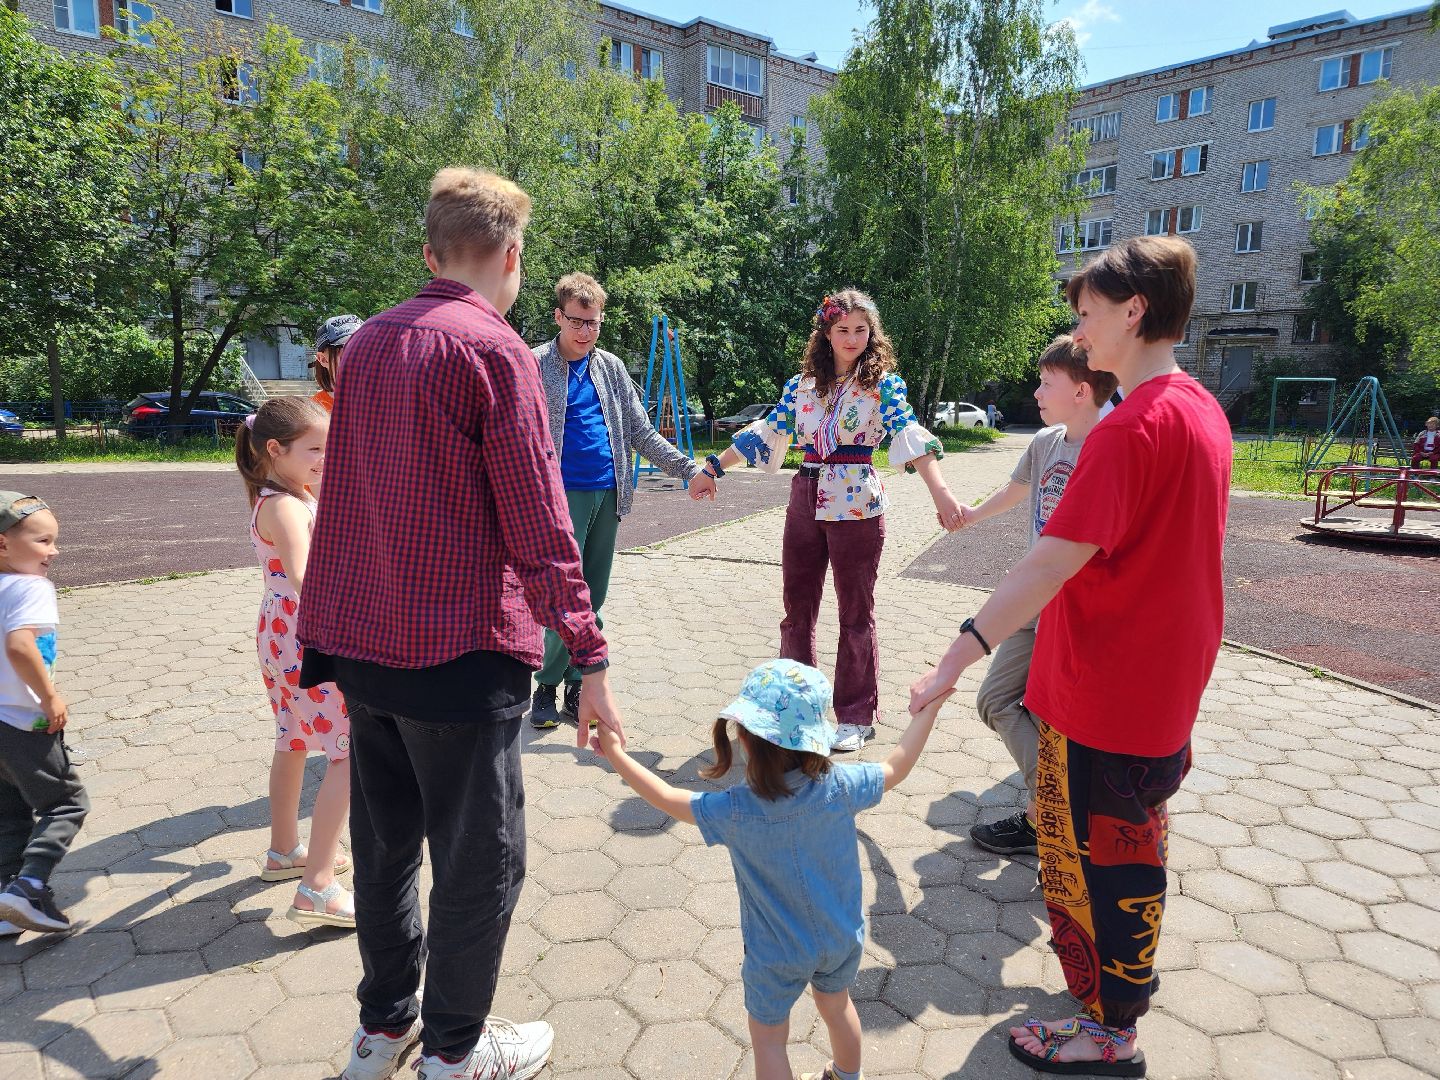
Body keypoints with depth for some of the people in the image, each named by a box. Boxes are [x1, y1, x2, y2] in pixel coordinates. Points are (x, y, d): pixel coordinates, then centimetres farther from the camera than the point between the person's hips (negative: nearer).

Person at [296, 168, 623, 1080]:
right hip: (463, 648, -7)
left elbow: (339, 500, 14)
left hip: (362, 643, 8)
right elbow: (538, 525, -17)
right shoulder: (495, 351, -13)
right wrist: (591, 659, -13)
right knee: (480, 857, 10)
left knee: (385, 842, 20)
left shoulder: (367, 343, 9)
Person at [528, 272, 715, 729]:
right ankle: (546, 686, 12)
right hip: (563, 496, -4)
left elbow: (642, 431, 14)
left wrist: (689, 470, 7)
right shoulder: (536, 366, -1)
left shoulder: (611, 367, 13)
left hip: (606, 497, 5)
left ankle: (577, 686, 21)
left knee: (592, 602, 9)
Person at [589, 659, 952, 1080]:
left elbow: (669, 799, -16)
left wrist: (616, 755, -5)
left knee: (768, 1037, 21)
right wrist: (929, 709, 3)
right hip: (843, 938, 4)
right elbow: (896, 768, -8)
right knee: (836, 1005, 32)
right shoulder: (838, 786, -25)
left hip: (778, 954, -4)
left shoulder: (736, 811, -30)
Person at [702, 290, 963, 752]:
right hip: (804, 503, 4)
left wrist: (940, 491, -32)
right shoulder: (801, 385, 10)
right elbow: (766, 433, 14)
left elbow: (910, 434, -17)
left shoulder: (883, 383, -3)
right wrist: (713, 467, 13)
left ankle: (856, 716, 17)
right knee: (796, 609, 10)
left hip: (856, 506, -4)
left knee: (856, 613, 5)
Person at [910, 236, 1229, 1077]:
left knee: (1092, 856, 9)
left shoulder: (1133, 426, -24)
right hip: (1168, 685, 9)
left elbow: (1051, 565, -30)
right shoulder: (1204, 411, 5)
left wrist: (957, 658, -28)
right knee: (1132, 845, 25)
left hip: (1105, 695, -9)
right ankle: (1126, 984, 46)